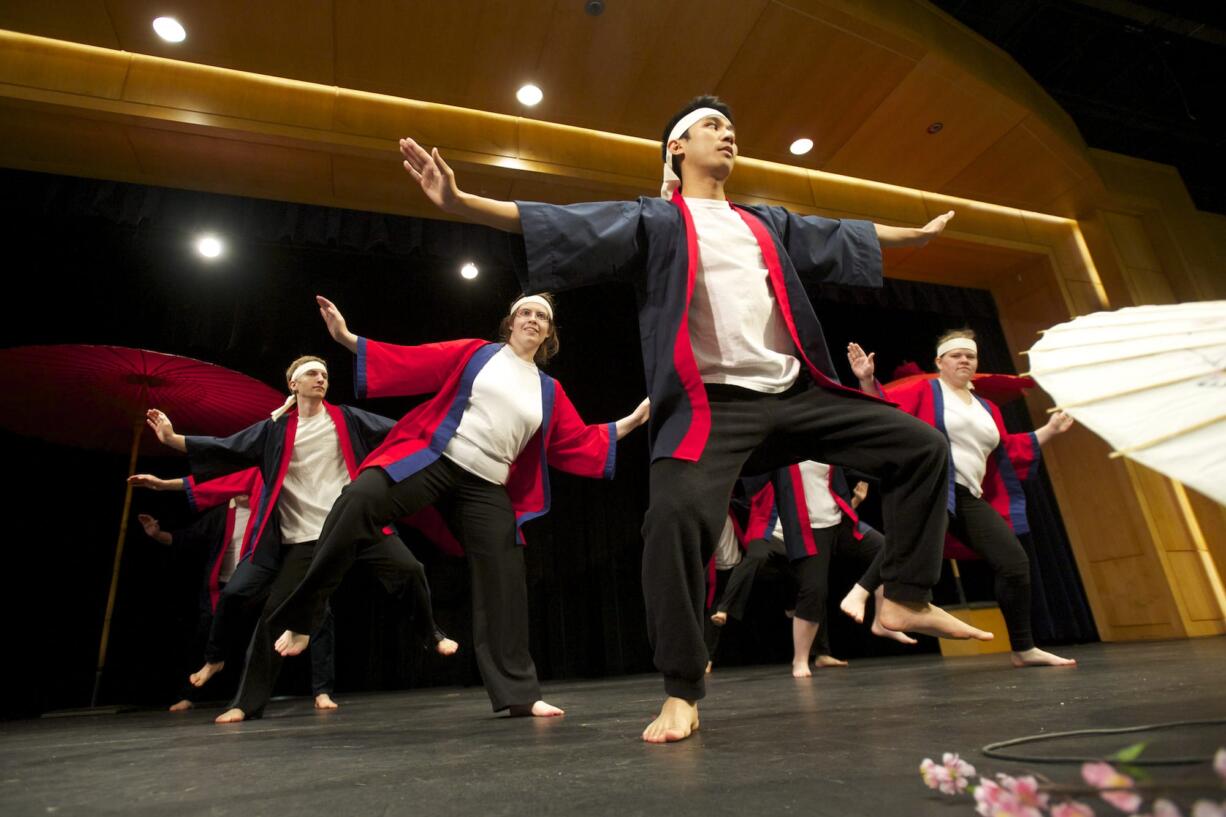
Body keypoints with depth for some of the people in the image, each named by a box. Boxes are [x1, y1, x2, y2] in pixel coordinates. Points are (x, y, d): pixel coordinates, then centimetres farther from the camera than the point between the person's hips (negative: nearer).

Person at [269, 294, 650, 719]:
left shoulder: (549, 391, 15)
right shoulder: (475, 353, 9)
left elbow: (578, 443, 13)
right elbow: (411, 363, 5)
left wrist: (631, 420, 9)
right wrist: (348, 338, -2)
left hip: (488, 488, 3)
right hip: (434, 459, -2)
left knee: (503, 586, 0)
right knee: (360, 498, -29)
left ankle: (519, 693, 14)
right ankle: (301, 614, -11)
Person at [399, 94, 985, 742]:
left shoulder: (768, 225, 23)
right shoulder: (652, 220, 6)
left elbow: (844, 237, 36)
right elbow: (561, 224, -5)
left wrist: (920, 232, 48)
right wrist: (459, 202, -16)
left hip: (795, 394, 6)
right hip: (712, 406, -6)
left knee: (920, 446, 5)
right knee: (677, 518, -28)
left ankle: (906, 599, 18)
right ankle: (681, 695, -9)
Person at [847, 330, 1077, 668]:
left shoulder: (987, 408, 25)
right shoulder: (924, 390, 5)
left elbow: (1006, 451, 27)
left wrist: (1049, 430, 28)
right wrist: (867, 380, -23)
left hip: (970, 499, 7)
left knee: (1015, 562, 5)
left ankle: (1024, 649, 19)